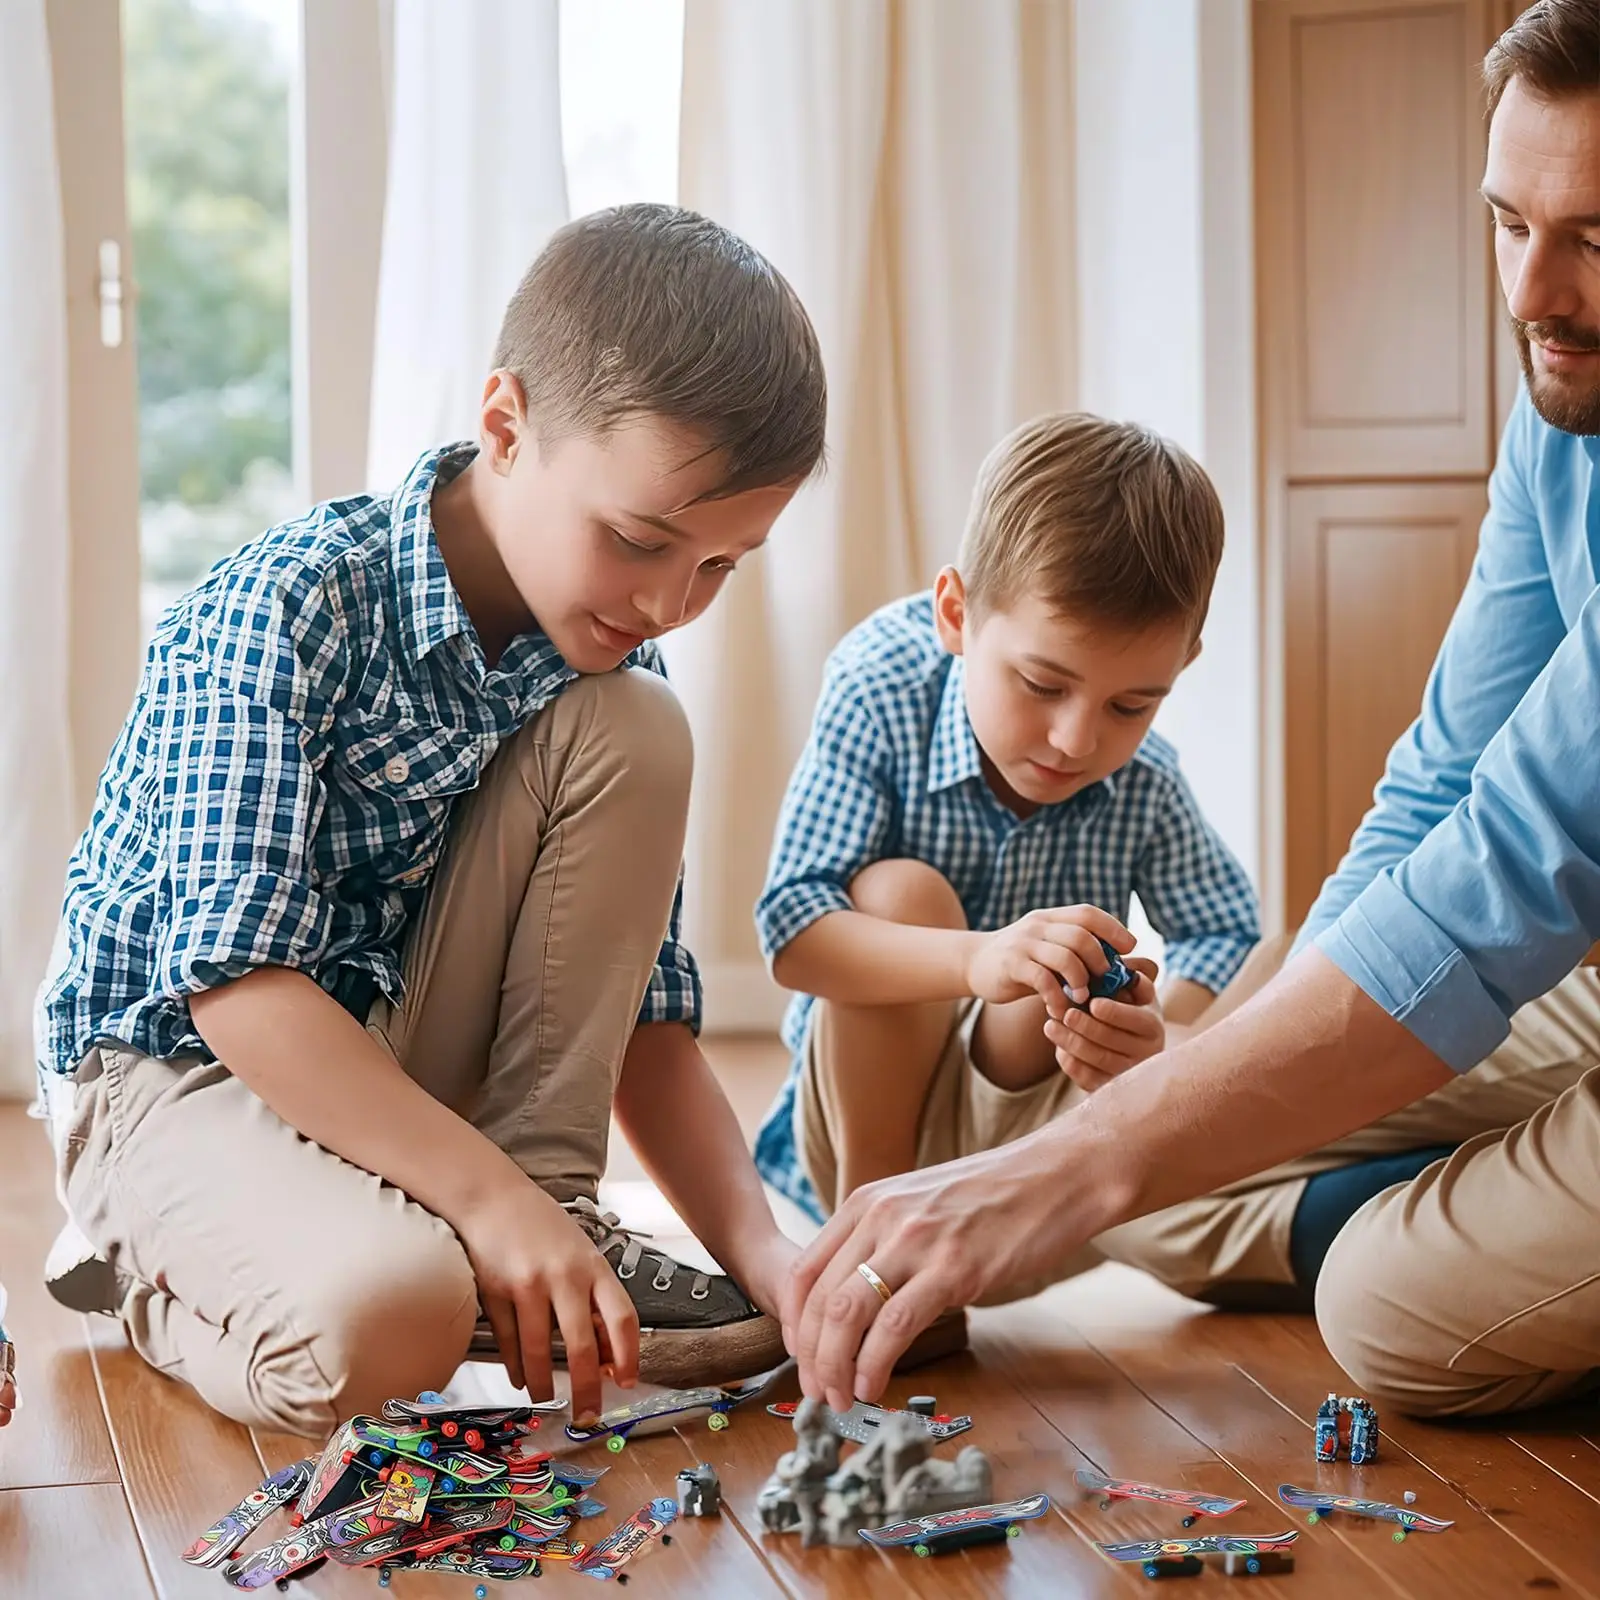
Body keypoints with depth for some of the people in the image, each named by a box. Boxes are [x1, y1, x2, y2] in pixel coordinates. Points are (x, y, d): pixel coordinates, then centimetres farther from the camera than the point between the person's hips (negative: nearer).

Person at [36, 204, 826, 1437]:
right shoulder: (286, 609, -23)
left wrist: (763, 1251, -19)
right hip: (186, 1066, -6)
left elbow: (648, 1021, -4)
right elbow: (238, 975, -30)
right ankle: (151, 1266, -2)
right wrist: (490, 1196, -36)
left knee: (634, 729, -13)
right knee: (381, 1317, -37)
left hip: (405, 1071, 6)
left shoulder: (611, 660, -4)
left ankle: (558, 1210, -10)